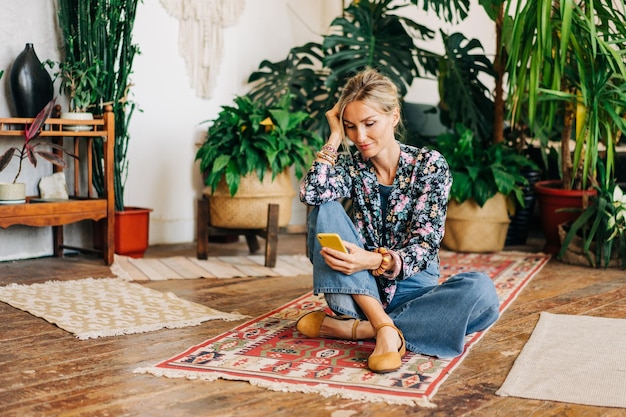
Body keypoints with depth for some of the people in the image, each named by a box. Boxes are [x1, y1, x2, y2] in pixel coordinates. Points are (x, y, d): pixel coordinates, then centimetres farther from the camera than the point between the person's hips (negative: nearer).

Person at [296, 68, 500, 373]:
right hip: (361, 290, 1)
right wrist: (335, 136, -10)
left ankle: (352, 328, -27)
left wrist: (375, 261, -33)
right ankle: (384, 327, -31)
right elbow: (311, 193, -20)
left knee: (481, 290, -31)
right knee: (326, 210, -21)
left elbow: (424, 246, -15)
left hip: (410, 288, -1)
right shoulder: (352, 166, 2)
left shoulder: (429, 164, -5)